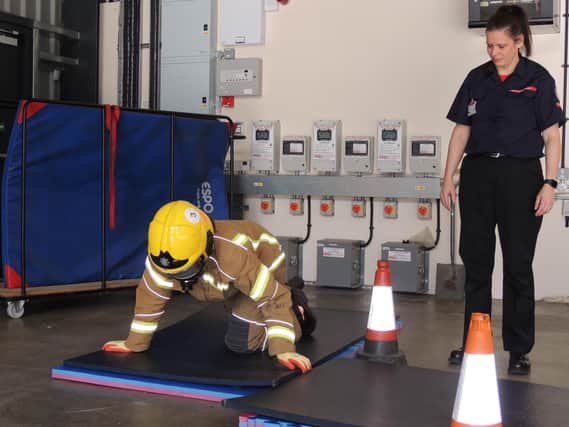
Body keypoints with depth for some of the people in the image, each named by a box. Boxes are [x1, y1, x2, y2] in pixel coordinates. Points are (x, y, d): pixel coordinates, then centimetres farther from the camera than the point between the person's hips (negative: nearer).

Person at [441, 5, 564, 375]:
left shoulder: (538, 79, -1)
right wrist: (449, 178, 6)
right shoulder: (477, 78, 8)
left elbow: (551, 137, -3)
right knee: (476, 261, 7)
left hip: (520, 176, -3)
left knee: (518, 265, 2)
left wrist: (550, 184, -12)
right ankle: (473, 342, 17)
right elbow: (462, 130, 11)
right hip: (478, 172, 3)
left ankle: (519, 351, 13)